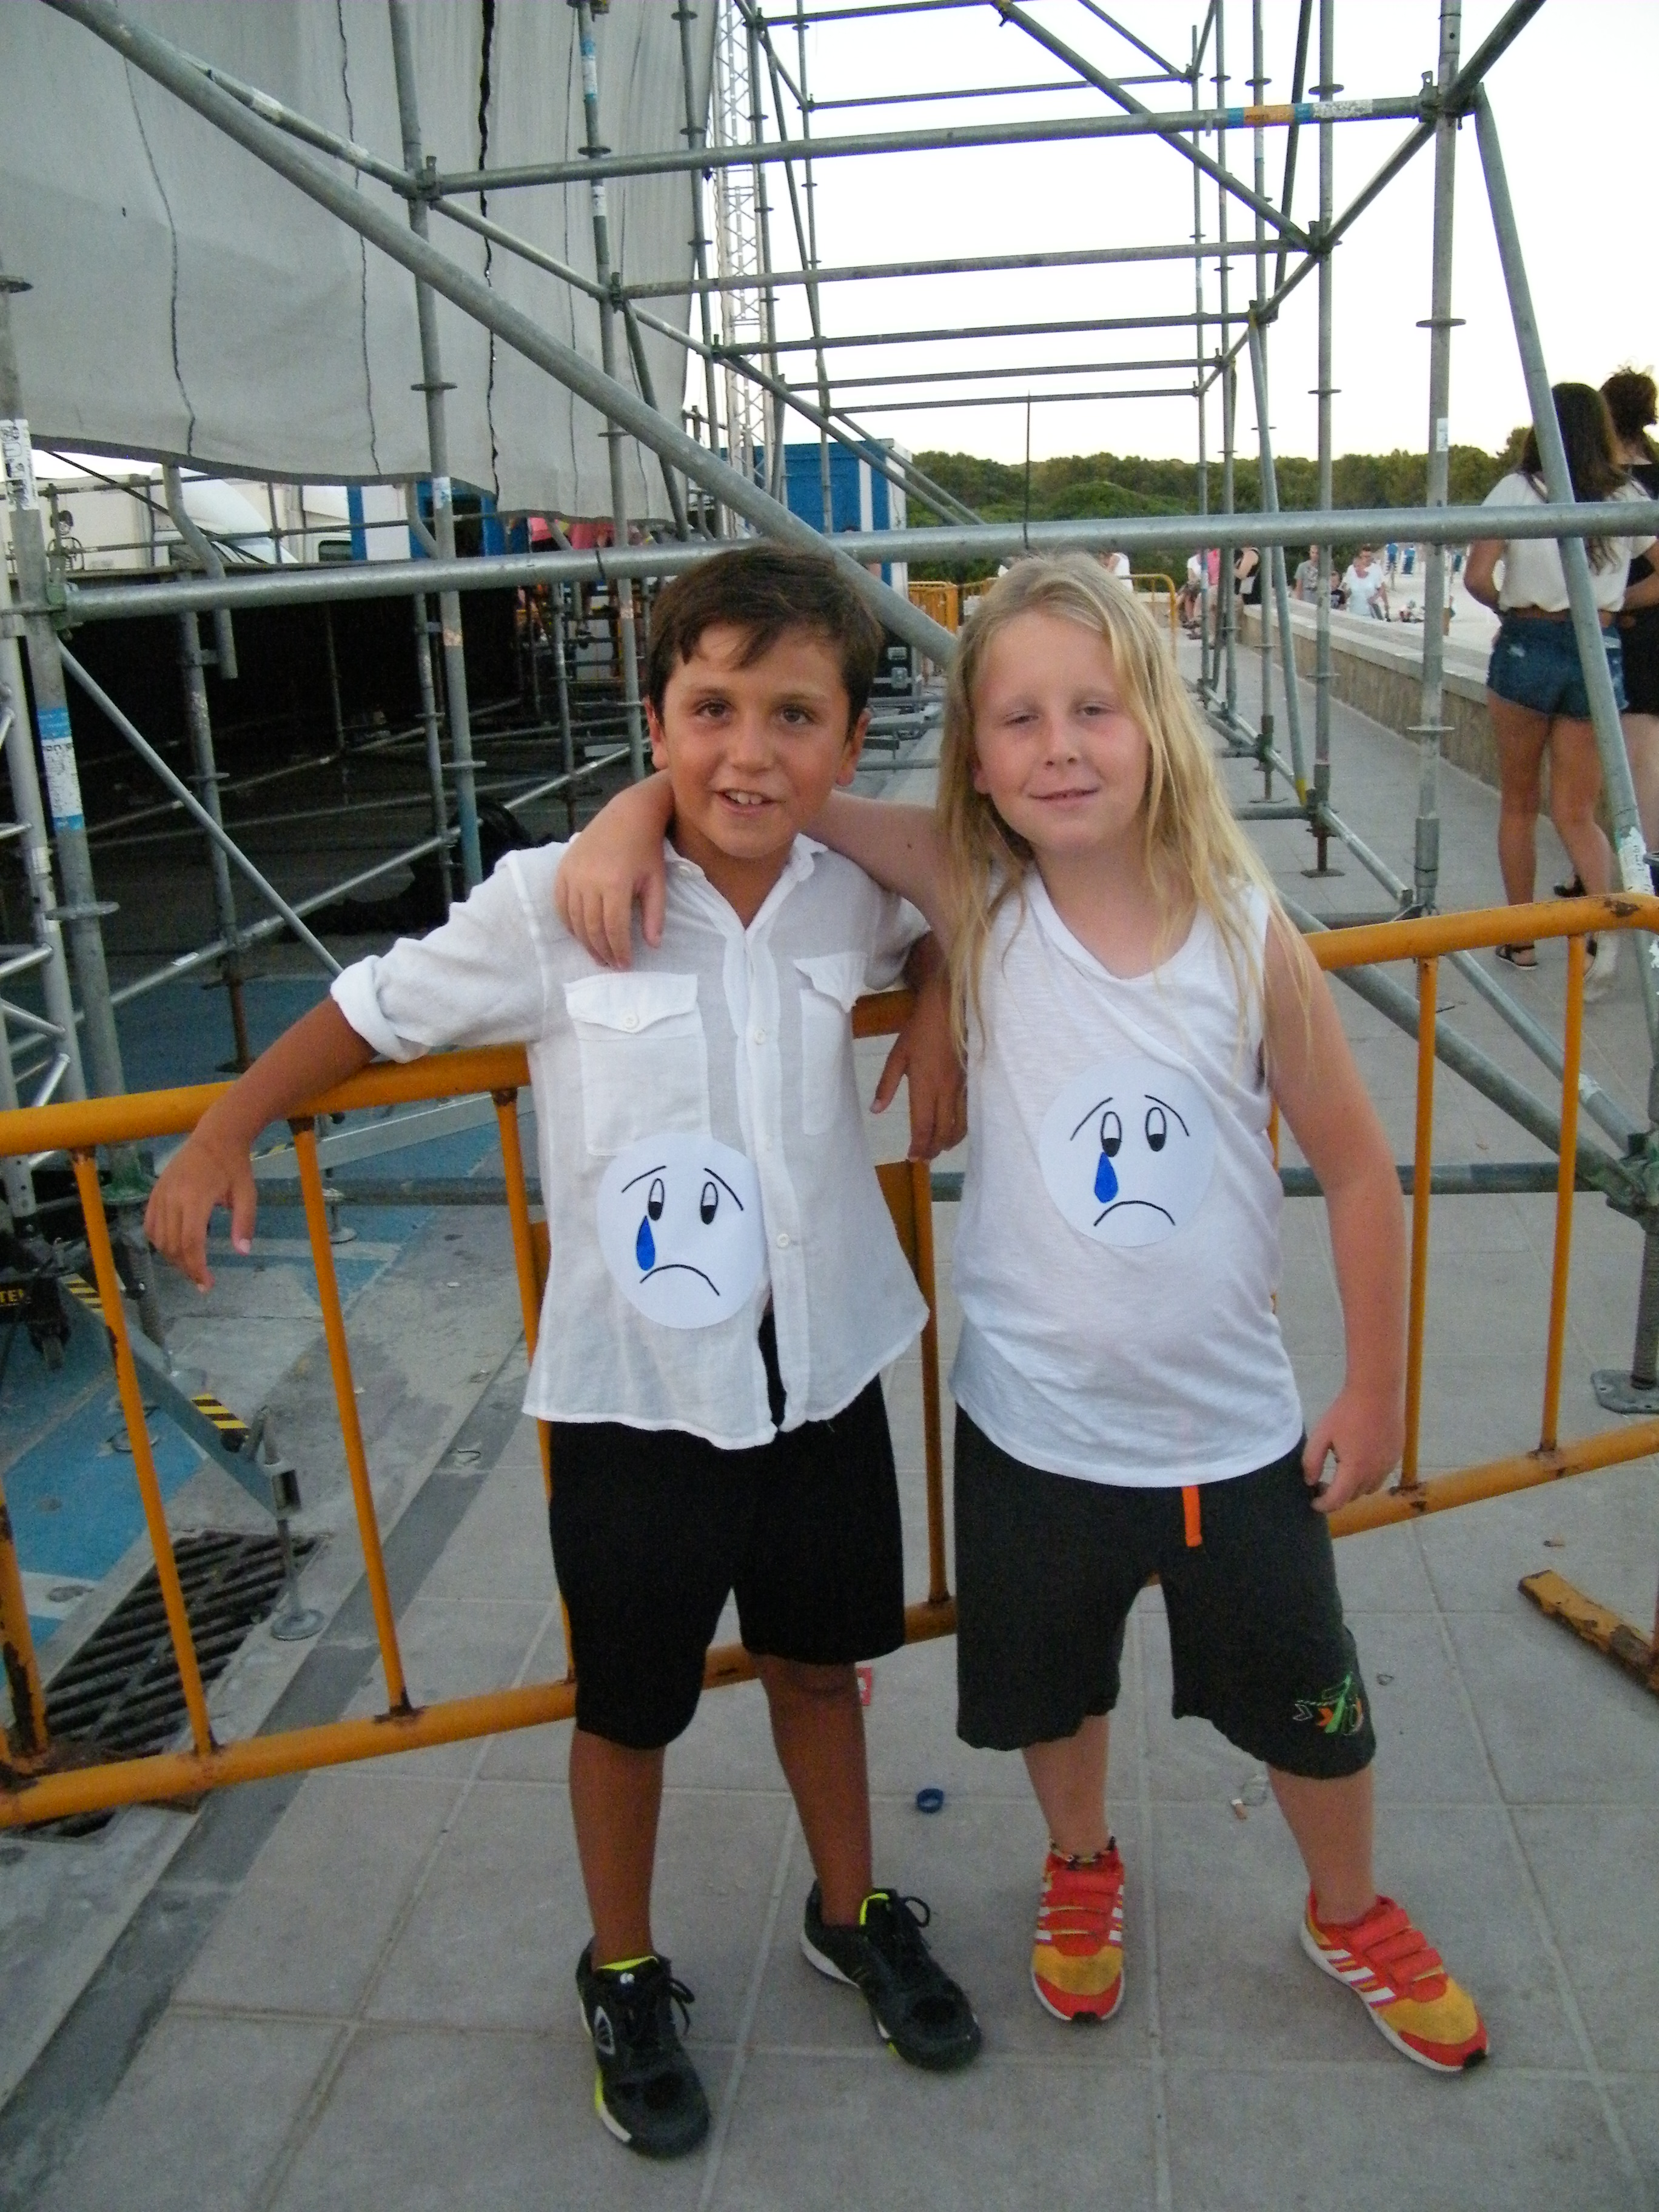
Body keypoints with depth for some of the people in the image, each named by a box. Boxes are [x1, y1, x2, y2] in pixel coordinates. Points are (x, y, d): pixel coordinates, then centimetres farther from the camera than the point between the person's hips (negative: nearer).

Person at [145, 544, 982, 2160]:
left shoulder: (851, 899, -6)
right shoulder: (556, 905, -18)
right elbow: (378, 1009, -4)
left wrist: (939, 1003, -1)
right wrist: (223, 1134, 0)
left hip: (822, 1372, 4)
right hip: (635, 1396, -3)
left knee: (818, 1660, 24)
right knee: (629, 1705, 17)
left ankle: (852, 1914, 51)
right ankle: (624, 1978, 45)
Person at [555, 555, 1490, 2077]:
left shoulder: (1250, 936, -15)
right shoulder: (976, 903, -14)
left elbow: (1357, 1167, -5)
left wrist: (1376, 1391, 0)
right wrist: (633, 811, -27)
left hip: (1232, 1431, 0)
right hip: (1031, 1425, 1)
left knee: (1306, 1704, 21)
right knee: (1053, 1694, 25)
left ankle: (1351, 1914, 53)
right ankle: (1083, 1866, 58)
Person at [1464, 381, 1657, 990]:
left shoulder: (1517, 489, -3)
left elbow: (1476, 579, -9)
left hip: (1528, 646, -2)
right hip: (1601, 653, 2)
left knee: (1518, 803, 13)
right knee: (1576, 812, 7)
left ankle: (1520, 940, 19)